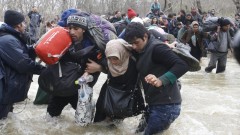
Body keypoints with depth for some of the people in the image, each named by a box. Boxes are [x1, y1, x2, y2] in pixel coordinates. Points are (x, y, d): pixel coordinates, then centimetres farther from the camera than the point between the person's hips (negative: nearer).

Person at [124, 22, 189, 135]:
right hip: (155, 104, 9)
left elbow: (183, 65, -25)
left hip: (167, 105, -9)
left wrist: (160, 80, -36)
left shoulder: (156, 47, -17)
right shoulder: (139, 51, 11)